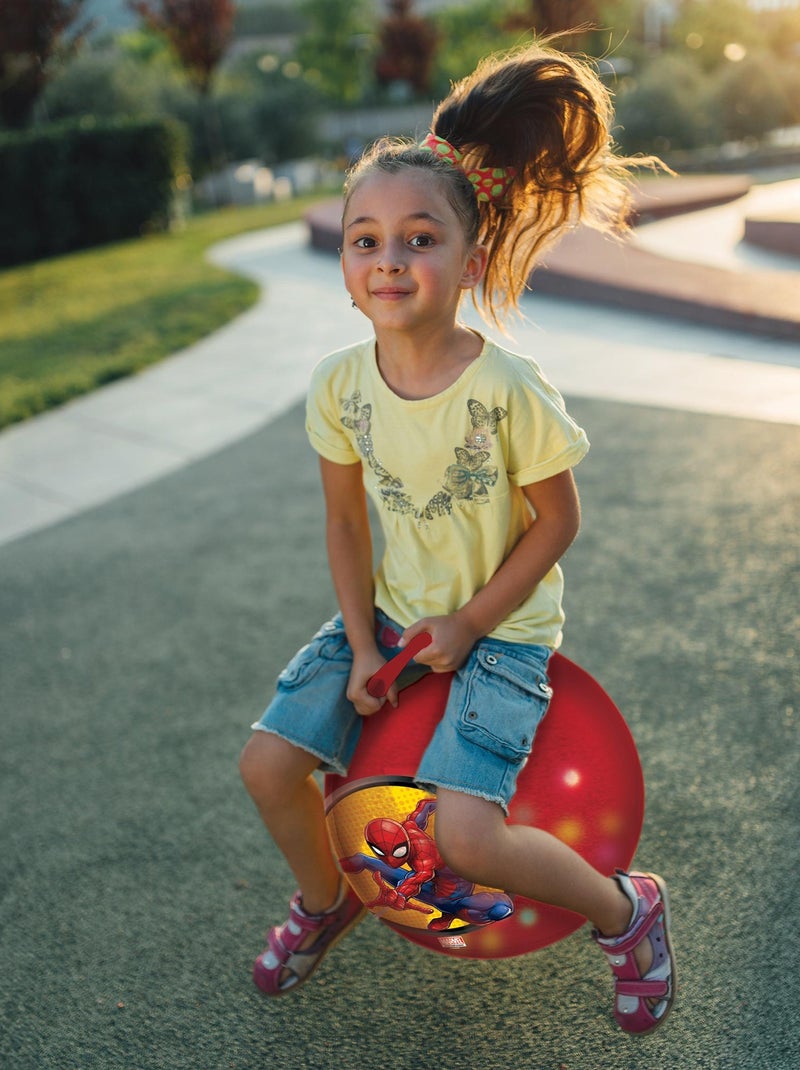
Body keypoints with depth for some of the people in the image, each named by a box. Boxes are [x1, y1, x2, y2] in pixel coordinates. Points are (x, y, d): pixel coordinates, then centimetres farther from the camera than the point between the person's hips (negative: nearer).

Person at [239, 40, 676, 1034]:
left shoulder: (507, 388, -24)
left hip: (500, 627, -5)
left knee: (466, 837, -19)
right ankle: (326, 898, 33)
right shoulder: (338, 384, -10)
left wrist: (467, 625, -13)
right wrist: (362, 644, -4)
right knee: (267, 762, 0)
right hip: (391, 614, 5)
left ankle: (623, 908, 12)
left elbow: (556, 521, -13)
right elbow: (345, 522, 1)